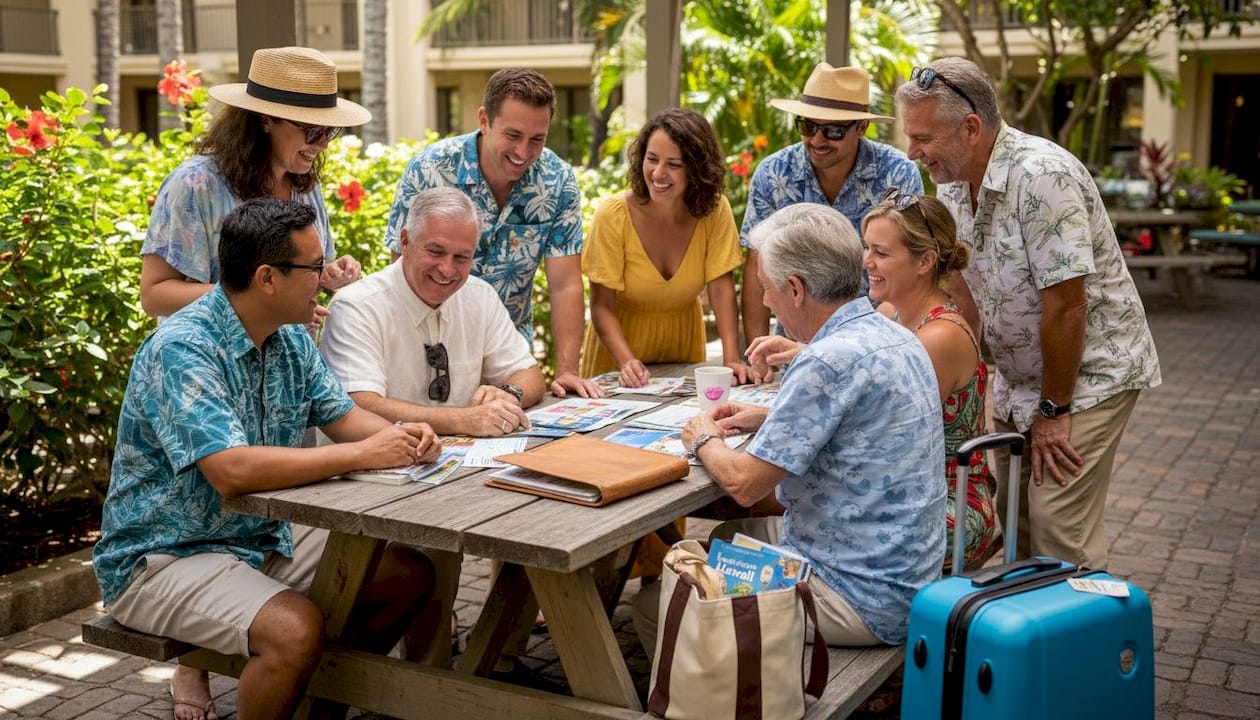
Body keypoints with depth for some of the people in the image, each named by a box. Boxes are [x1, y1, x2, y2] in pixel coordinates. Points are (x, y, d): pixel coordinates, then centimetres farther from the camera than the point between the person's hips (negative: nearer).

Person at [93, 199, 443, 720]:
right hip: (165, 556, -8)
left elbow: (341, 414, 11)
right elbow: (232, 470, -36)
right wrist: (363, 454, -30)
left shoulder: (290, 339, 3)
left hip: (265, 535, 9)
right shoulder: (182, 350, -24)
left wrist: (400, 435, -12)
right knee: (296, 628, -32)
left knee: (410, 575, 1)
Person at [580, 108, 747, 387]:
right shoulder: (613, 214, -19)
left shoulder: (715, 210, -14)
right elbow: (602, 305, -18)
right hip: (621, 335, -1)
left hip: (683, 339, 2)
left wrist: (731, 359, -24)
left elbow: (721, 287, -12)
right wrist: (627, 362, -32)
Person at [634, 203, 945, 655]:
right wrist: (771, 418, 16)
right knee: (725, 537, 28)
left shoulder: (831, 361, -25)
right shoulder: (892, 335, 5)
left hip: (860, 598, -10)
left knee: (654, 607, -4)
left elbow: (744, 483, -21)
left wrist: (704, 440, 0)